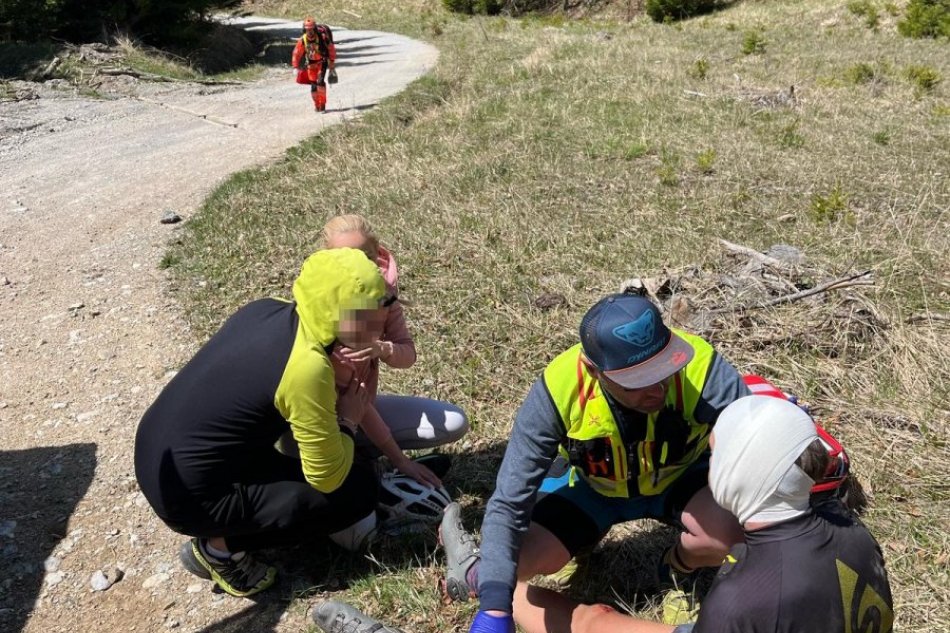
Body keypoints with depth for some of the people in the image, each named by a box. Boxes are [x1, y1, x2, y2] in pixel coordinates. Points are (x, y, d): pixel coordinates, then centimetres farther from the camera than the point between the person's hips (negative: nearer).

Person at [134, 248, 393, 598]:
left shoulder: (267, 308, -2)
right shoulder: (306, 367, -26)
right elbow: (328, 477, -17)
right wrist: (347, 422, 1)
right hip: (188, 492, -8)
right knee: (358, 488, -5)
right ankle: (219, 546, 4)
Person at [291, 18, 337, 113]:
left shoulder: (322, 37, -21)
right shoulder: (303, 40, -13)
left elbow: (331, 49, -11)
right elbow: (296, 54, -5)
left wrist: (332, 64, -7)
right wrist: (295, 68, -10)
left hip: (323, 62, -3)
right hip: (311, 63, 3)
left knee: (320, 81, -22)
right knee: (313, 85, 4)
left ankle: (323, 104, -15)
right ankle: (316, 105, 23)